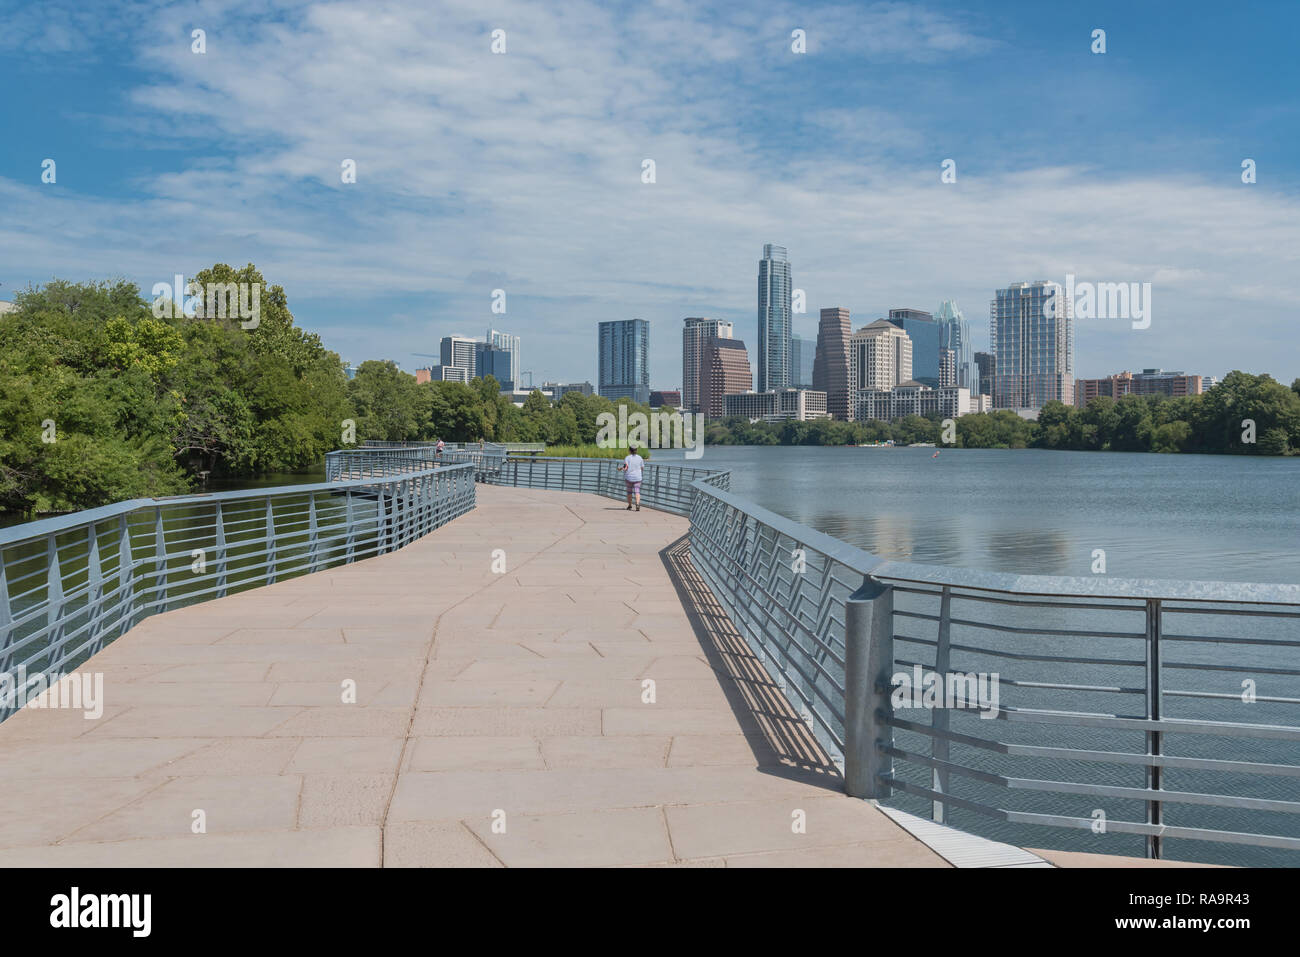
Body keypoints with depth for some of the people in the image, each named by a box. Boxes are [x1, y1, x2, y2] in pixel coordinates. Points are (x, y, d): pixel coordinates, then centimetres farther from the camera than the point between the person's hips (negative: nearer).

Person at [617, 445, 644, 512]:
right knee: (637, 492, -2)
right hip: (637, 477, 1)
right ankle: (637, 504, -23)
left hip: (629, 477, -1)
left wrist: (620, 468, 4)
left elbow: (625, 468, -15)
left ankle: (629, 506, 19)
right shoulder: (640, 458, 3)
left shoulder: (627, 458, -7)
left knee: (629, 491, 14)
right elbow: (641, 468, 7)